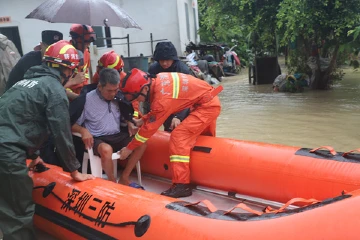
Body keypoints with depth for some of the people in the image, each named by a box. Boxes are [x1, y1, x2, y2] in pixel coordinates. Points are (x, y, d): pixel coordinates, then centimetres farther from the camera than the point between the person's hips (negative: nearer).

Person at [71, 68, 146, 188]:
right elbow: (72, 124, -6)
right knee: (106, 149, -39)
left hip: (117, 136, 6)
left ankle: (124, 179, -7)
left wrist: (130, 124, -1)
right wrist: (83, 130, -27)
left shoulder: (118, 97, 2)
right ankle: (112, 182, -13)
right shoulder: (87, 99, -12)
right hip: (98, 139, -5)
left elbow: (126, 115, 20)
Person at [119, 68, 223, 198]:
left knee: (178, 136, -17)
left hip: (207, 106, -10)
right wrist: (142, 120, 4)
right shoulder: (157, 80, -5)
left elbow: (149, 128, -19)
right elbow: (157, 110, 12)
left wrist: (129, 148, -10)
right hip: (210, 101, 10)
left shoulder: (162, 98, -28)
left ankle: (182, 185, -15)